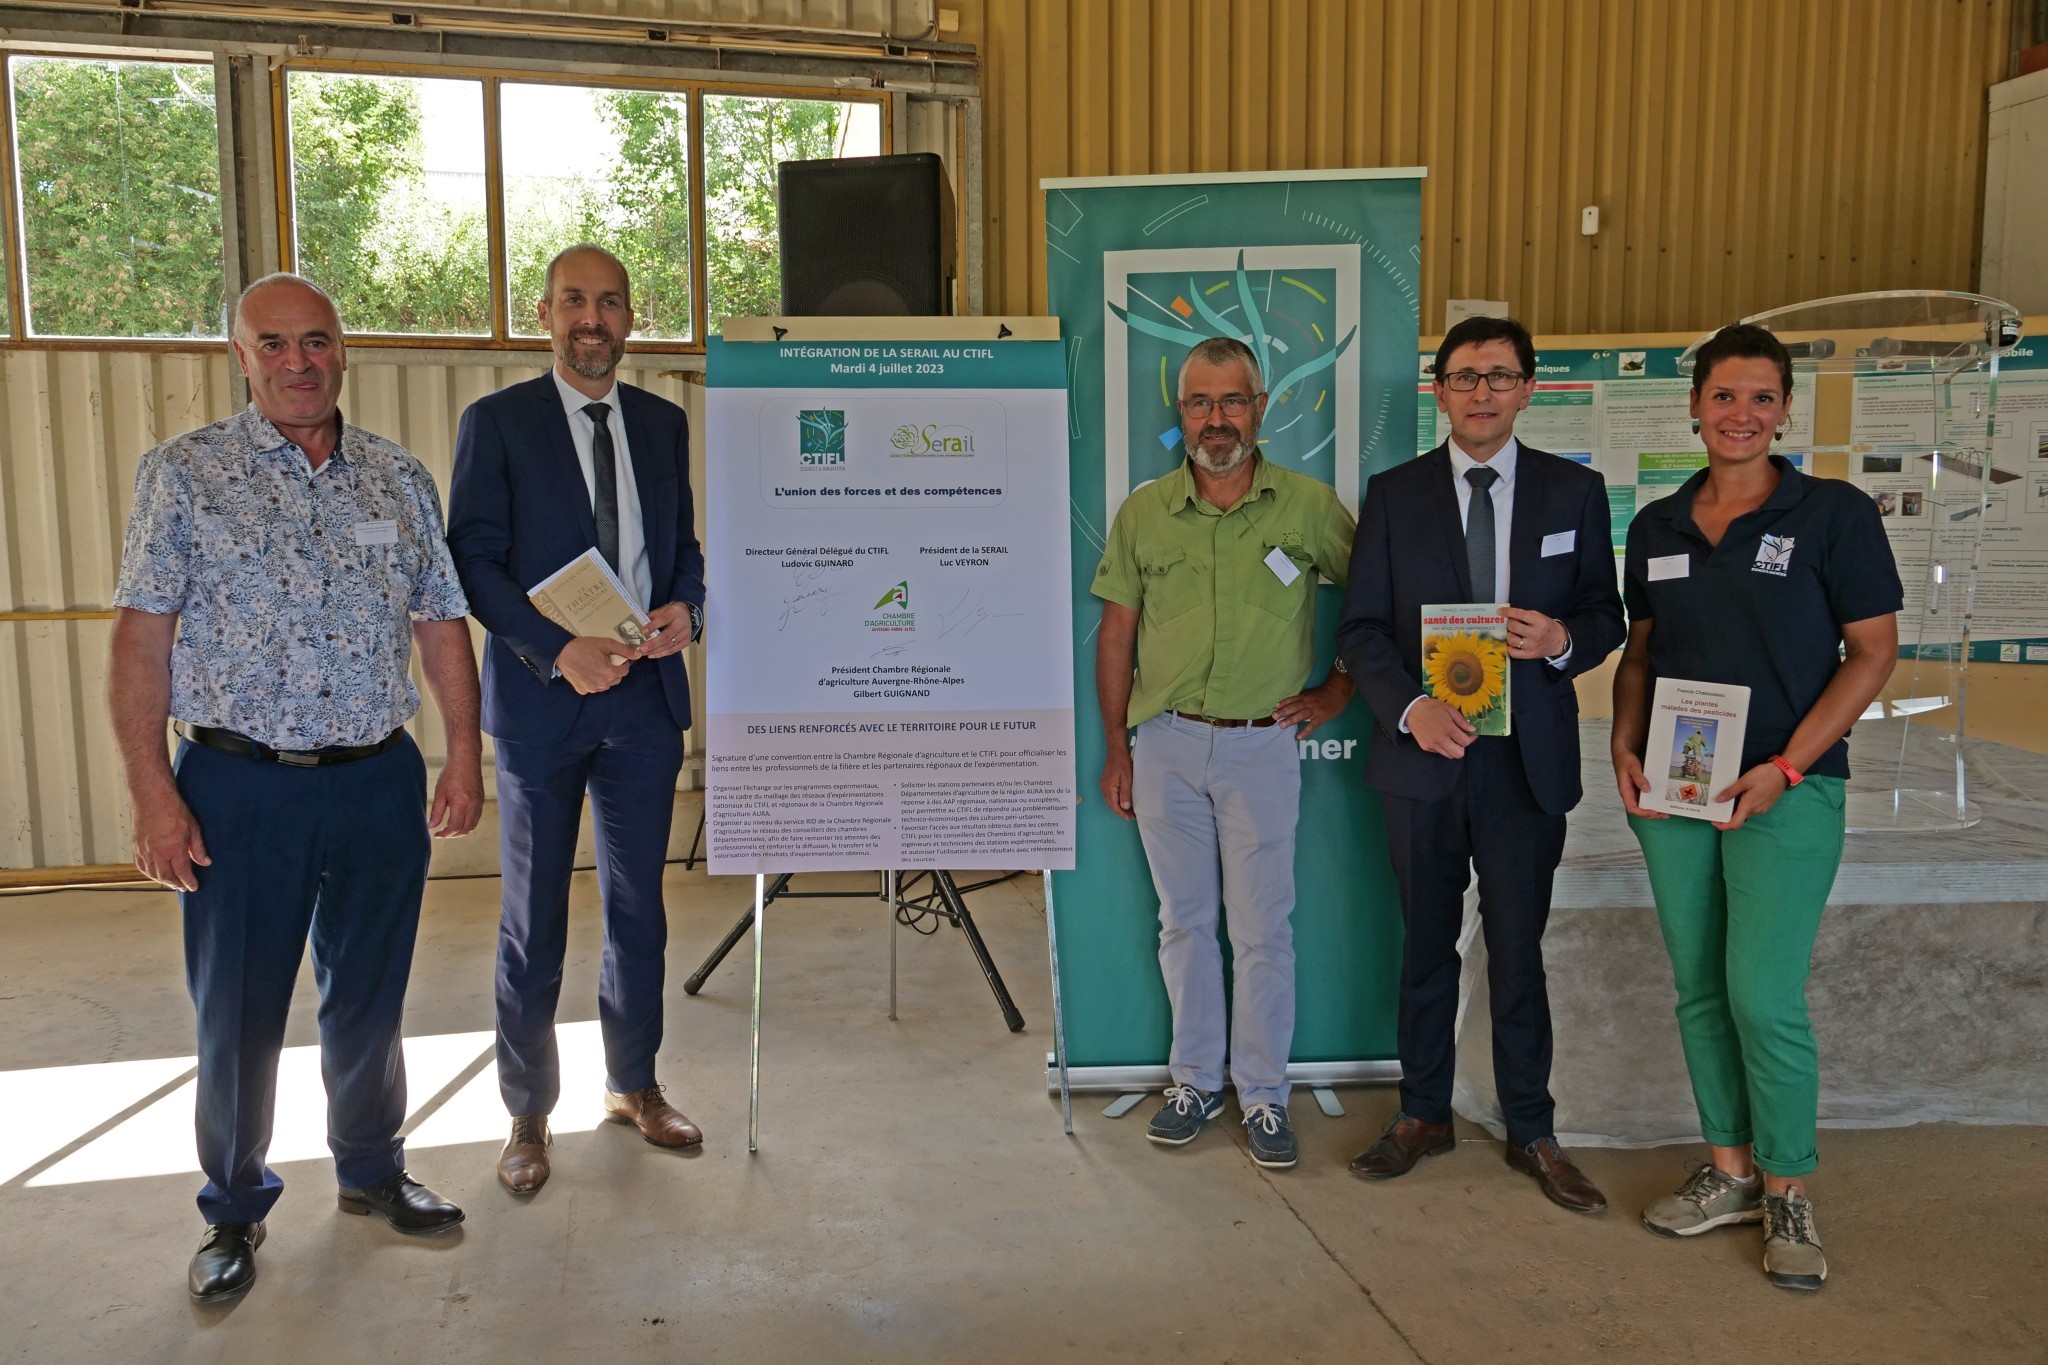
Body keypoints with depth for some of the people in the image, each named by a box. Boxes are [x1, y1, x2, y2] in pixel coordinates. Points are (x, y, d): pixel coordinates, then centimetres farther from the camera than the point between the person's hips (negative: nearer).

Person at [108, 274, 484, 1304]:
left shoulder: (401, 479, 7)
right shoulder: (183, 473, -2)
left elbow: (442, 625, 9)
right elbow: (142, 638, -5)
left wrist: (465, 755, 4)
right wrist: (152, 792, -10)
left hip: (379, 784, 3)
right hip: (239, 790, -2)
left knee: (368, 997, 15)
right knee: (237, 1014, 9)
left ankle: (371, 1169, 36)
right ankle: (234, 1211, 29)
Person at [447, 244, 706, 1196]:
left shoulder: (663, 424, 10)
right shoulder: (497, 422, -2)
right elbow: (474, 561, -7)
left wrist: (686, 607, -6)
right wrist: (558, 649, -20)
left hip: (645, 693, 4)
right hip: (543, 697, -3)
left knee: (638, 904, 13)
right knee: (533, 919, 7)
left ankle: (634, 1086, 30)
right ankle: (528, 1114, 22)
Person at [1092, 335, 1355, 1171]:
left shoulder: (1310, 507, -2)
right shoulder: (1142, 513, 3)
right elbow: (1116, 635, 6)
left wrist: (1338, 690, 2)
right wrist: (1116, 751, 5)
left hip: (1262, 746, -2)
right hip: (1166, 743, 2)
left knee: (1262, 930, 5)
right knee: (1184, 921, 12)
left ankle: (1263, 1095, 19)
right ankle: (1195, 1080, 26)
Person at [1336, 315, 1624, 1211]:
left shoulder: (1574, 492, 5)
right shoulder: (1394, 493, 3)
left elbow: (1606, 615, 8)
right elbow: (1362, 626, 1)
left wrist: (1563, 639, -15)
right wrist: (1410, 708, -15)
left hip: (1527, 759, 0)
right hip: (1423, 753, 1)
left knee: (1518, 952, 7)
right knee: (1426, 945, 13)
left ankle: (1531, 1132, 23)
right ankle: (1423, 1114, 28)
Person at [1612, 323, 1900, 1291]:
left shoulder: (1834, 514, -4)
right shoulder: (1657, 526, 9)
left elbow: (1873, 651, -5)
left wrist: (1784, 767, -13)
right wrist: (1624, 747, 0)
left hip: (1786, 788, -4)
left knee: (1763, 995, -8)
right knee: (1700, 990, 10)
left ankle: (1789, 1193, 13)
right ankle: (1730, 1172, 25)